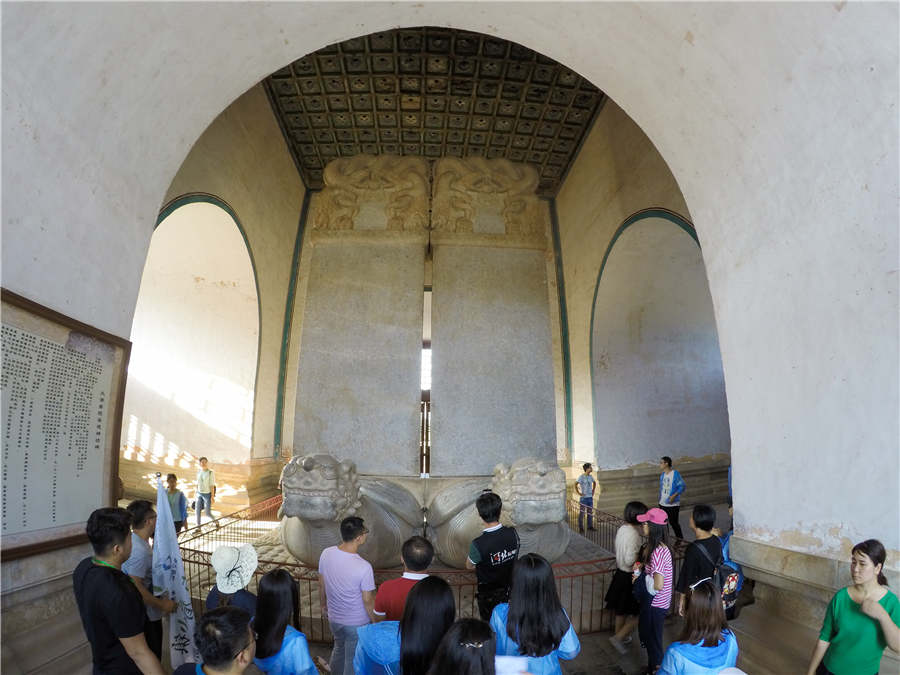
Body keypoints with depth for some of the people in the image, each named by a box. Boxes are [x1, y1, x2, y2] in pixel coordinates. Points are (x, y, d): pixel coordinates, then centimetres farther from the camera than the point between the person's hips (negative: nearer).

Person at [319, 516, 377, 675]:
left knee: (339, 649, 31)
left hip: (334, 618, 5)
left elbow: (321, 585, 0)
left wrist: (324, 605, 18)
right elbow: (368, 602, -20)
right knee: (353, 661, 18)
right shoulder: (364, 567, -32)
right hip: (356, 624, -5)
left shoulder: (326, 554, -17)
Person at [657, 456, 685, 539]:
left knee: (673, 522, 1)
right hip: (662, 504, 7)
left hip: (673, 504, -7)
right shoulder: (662, 475, 7)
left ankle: (680, 539, 20)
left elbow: (682, 486, -17)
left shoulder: (675, 474, -15)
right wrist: (660, 499, 18)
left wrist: (674, 495, -27)